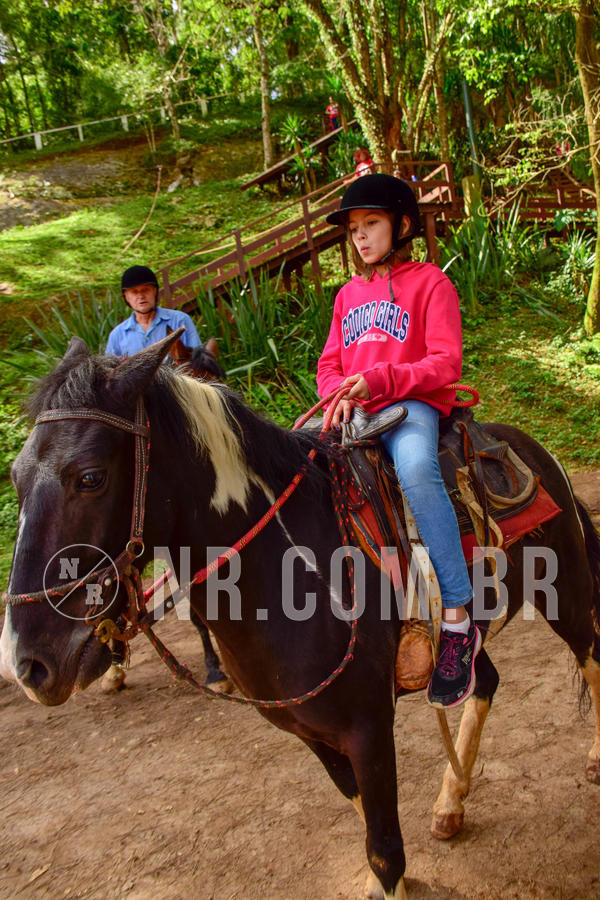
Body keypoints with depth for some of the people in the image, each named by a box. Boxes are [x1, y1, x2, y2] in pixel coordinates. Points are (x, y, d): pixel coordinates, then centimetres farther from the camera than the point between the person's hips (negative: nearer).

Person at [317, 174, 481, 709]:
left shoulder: (430, 282, 5)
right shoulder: (349, 294, 24)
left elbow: (446, 363, -5)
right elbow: (330, 363, 19)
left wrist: (377, 380, -19)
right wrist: (340, 395, -5)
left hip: (412, 406, -6)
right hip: (355, 416, 6)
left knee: (416, 467, -38)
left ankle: (458, 622, -36)